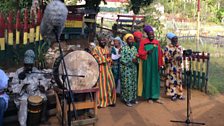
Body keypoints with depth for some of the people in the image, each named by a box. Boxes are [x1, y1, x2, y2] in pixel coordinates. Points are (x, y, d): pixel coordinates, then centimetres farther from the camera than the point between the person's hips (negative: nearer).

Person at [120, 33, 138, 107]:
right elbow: (122, 59, -14)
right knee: (127, 84, -4)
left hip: (133, 69, 6)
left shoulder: (134, 48, 11)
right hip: (126, 69, -6)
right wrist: (131, 60, -21)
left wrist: (136, 60, -11)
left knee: (133, 83, 10)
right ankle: (127, 99, 3)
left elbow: (137, 57, 12)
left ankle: (133, 98, 20)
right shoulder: (124, 48, -7)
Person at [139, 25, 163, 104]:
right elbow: (140, 52, -7)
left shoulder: (157, 42, 8)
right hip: (148, 64, -4)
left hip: (155, 64, 4)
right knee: (148, 79, 1)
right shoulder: (143, 42, -3)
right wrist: (147, 52, -24)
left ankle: (155, 97, 13)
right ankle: (149, 97, 8)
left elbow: (159, 54, 8)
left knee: (155, 79, 6)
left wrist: (159, 64, 3)